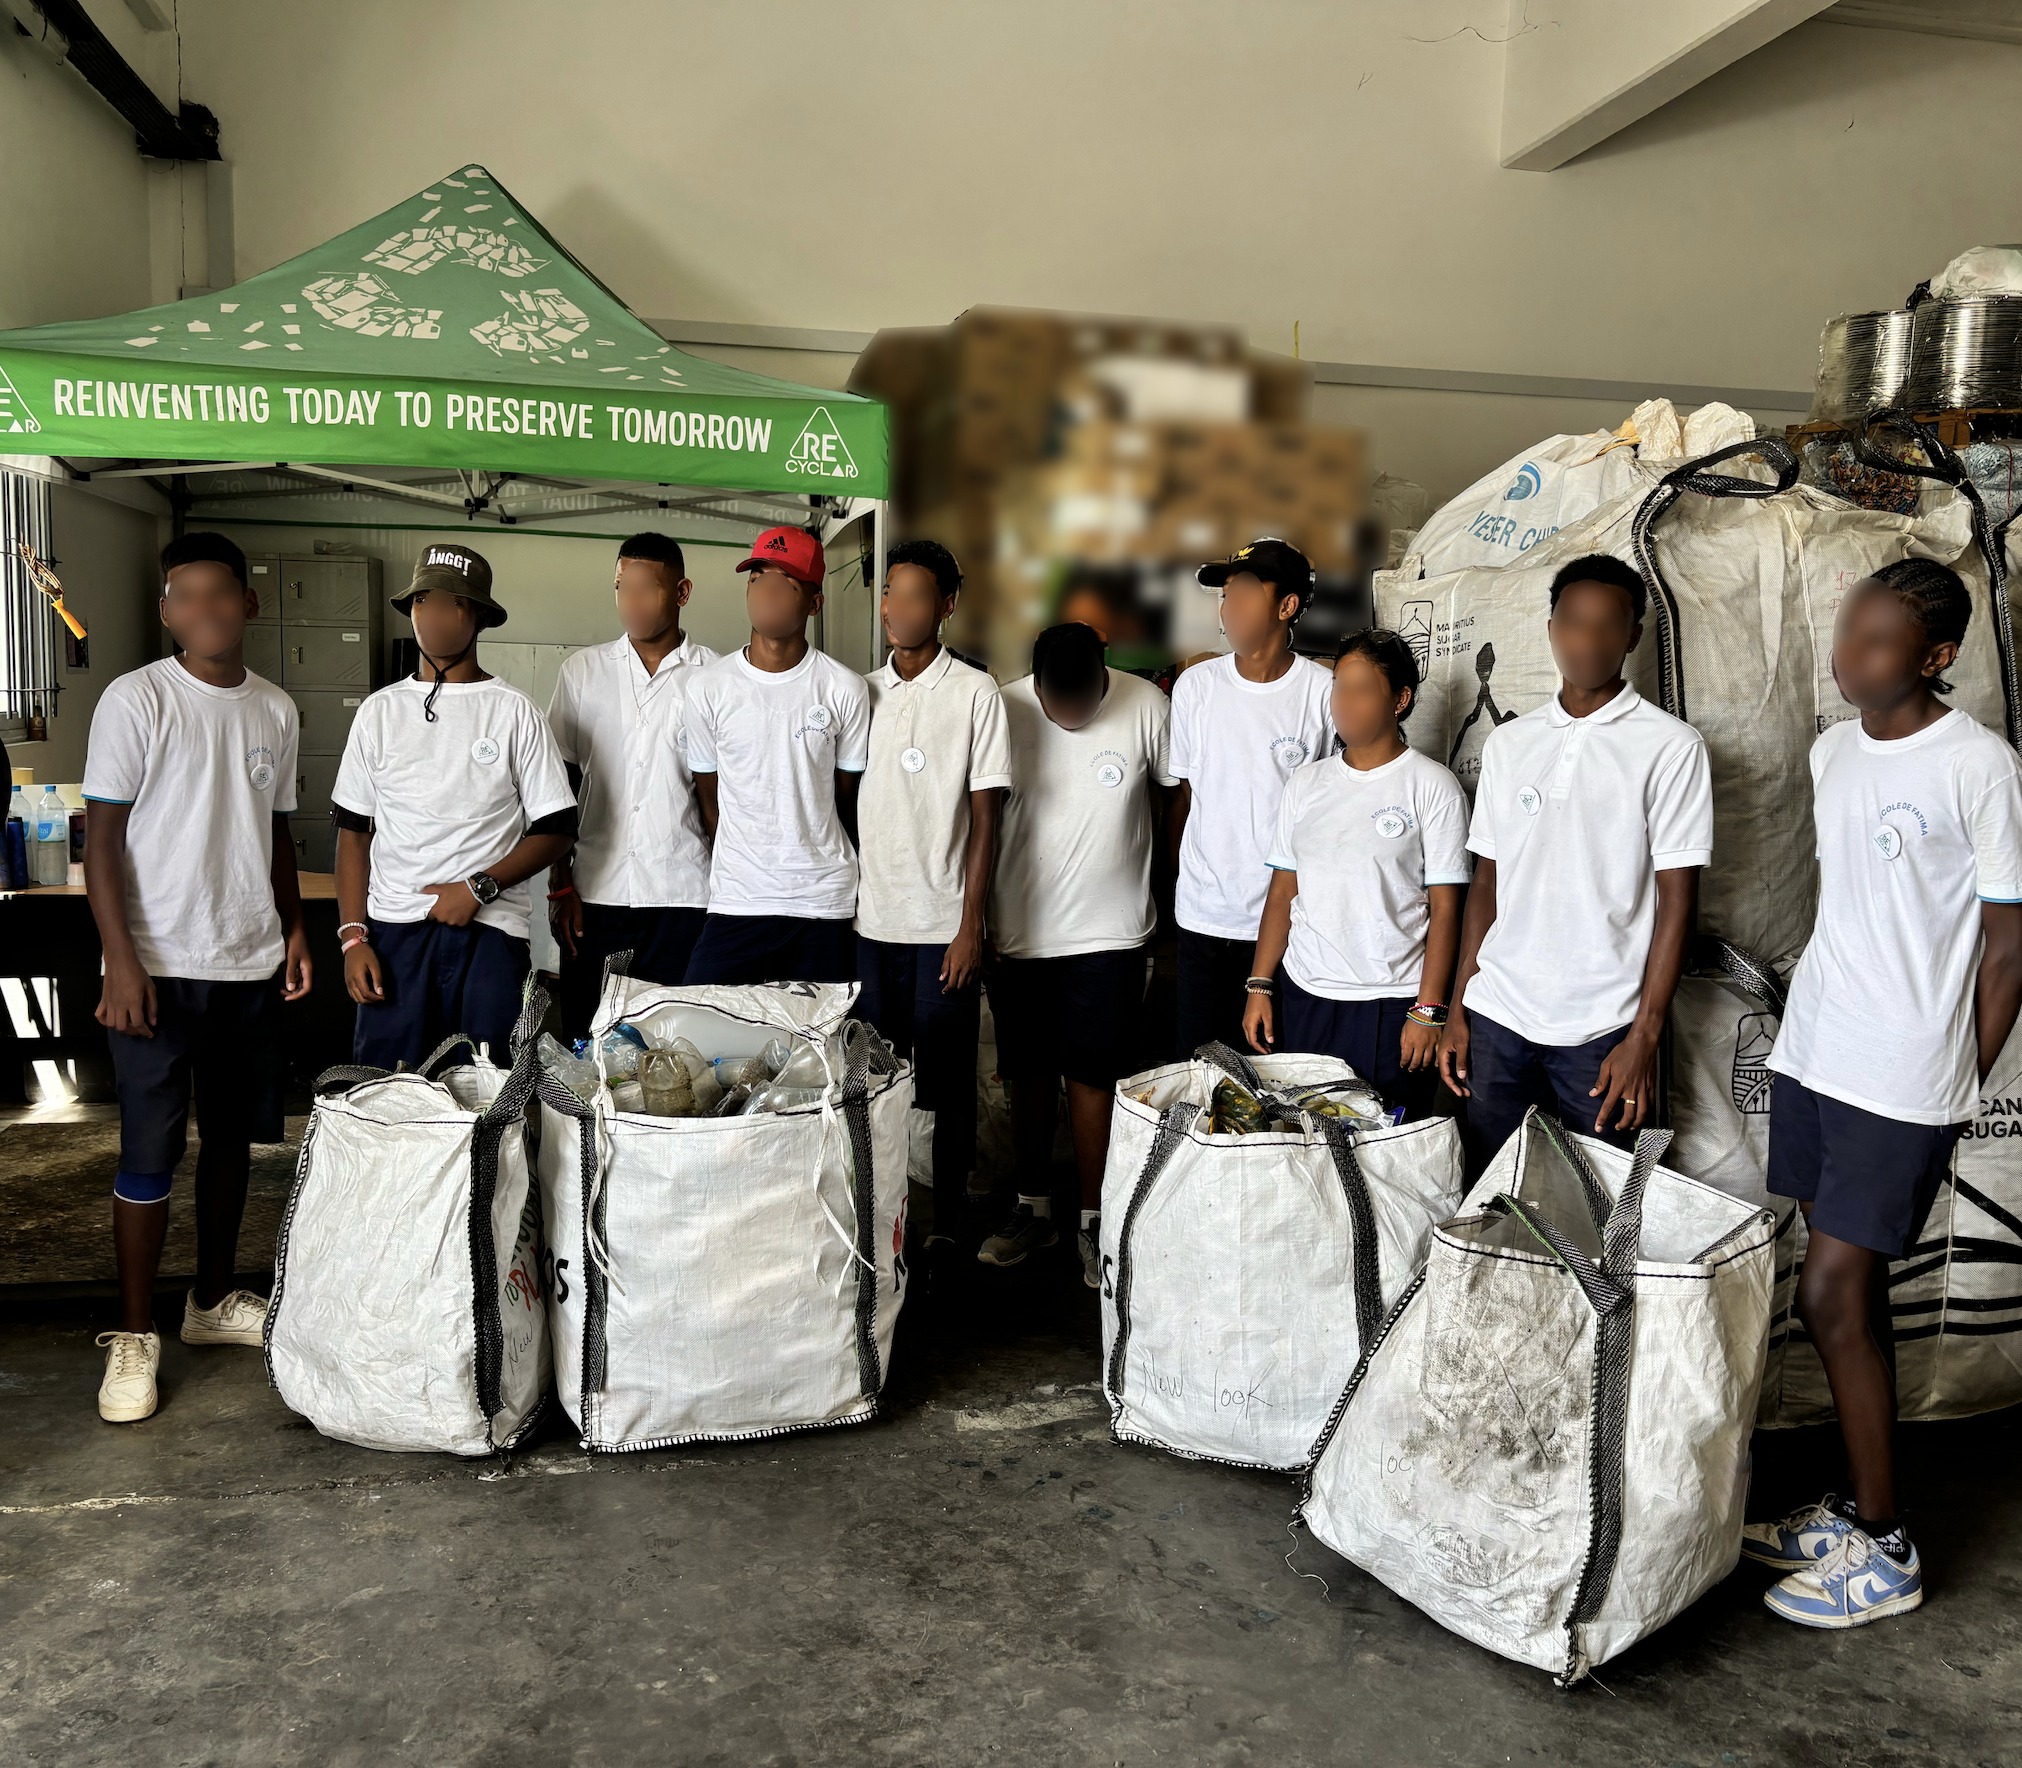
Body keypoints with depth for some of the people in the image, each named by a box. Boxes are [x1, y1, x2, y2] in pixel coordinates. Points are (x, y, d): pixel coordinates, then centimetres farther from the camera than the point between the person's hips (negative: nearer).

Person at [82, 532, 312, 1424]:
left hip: (251, 965, 5)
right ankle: (133, 1336, 12)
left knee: (232, 1136, 13)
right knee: (150, 1153, -1)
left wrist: (294, 928, 8)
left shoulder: (275, 709, 8)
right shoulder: (135, 700, -7)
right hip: (160, 969, -5)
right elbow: (102, 837, -8)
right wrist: (121, 961, -15)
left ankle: (213, 1301, 29)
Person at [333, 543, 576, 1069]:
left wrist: (478, 887, -11)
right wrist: (353, 935, 2)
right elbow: (353, 830, 12)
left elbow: (555, 829, 1)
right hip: (393, 930, 2)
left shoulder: (513, 711, 3)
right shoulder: (380, 711, 11)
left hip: (489, 932, -2)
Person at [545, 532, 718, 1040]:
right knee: (585, 1042, 6)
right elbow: (560, 783, 9)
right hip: (595, 892, 2)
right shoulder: (582, 669, 8)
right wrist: (560, 885, 3)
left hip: (683, 895, -2)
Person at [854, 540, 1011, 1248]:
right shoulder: (862, 692, 8)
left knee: (946, 1084, 4)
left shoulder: (974, 693, -4)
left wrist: (971, 927, -10)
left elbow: (986, 817, -5)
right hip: (870, 923, 4)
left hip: (942, 926, -4)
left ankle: (946, 1225, 17)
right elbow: (845, 804, 13)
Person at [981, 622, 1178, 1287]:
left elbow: (1174, 794, 5)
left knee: (1091, 1077, 3)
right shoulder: (1004, 710, -9)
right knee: (1029, 1073, 13)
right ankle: (1033, 1208, 30)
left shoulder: (1146, 707, -11)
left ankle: (1093, 1220, 18)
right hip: (1020, 931, 2)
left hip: (1109, 932, -1)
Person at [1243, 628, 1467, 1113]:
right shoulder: (1305, 783, 9)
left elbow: (1444, 908, -6)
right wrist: (1259, 986, 6)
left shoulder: (1432, 787, -4)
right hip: (1302, 997, 4)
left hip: (1390, 1003, -4)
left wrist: (1428, 1011, -11)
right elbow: (1282, 891, 11)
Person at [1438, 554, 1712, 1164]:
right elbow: (1486, 883, 11)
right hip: (1495, 1017, 4)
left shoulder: (1670, 746, -4)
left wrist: (1644, 1036, -11)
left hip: (1602, 1028, -3)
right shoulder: (1508, 742, 9)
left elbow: (1677, 901, -6)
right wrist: (1458, 1009, 7)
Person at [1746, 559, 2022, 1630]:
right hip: (1811, 1057, 7)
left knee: (1830, 1298, -3)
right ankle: (1854, 1511, 28)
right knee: (1852, 1298, 14)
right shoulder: (1832, 752, 8)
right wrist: (1818, 1022, 16)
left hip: (1901, 1085, -7)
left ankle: (1884, 1553, 14)